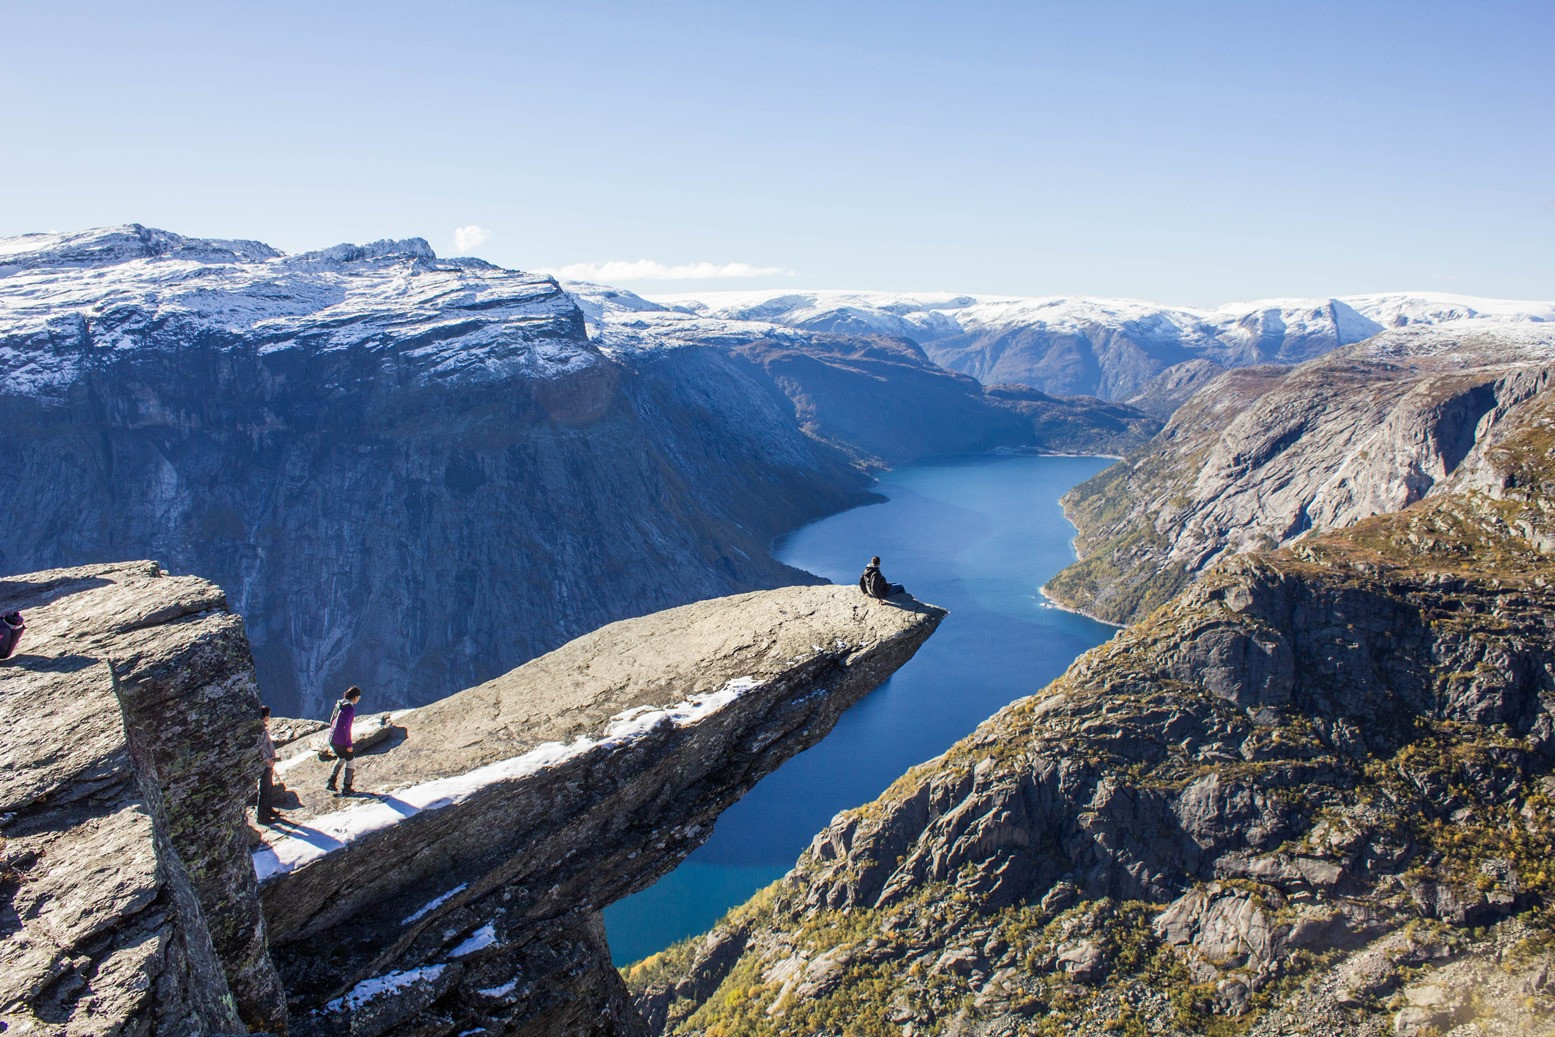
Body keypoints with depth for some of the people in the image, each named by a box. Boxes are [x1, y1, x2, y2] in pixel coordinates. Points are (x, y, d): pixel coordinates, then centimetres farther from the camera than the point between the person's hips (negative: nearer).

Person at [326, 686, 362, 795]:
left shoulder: (339, 705, 5)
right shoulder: (350, 708, -20)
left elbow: (331, 722, 12)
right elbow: (346, 727, -22)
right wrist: (349, 744, -16)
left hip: (332, 739, 8)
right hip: (342, 740, -8)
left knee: (341, 758, 28)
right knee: (351, 761, 13)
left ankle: (331, 782, 22)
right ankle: (346, 788, 17)